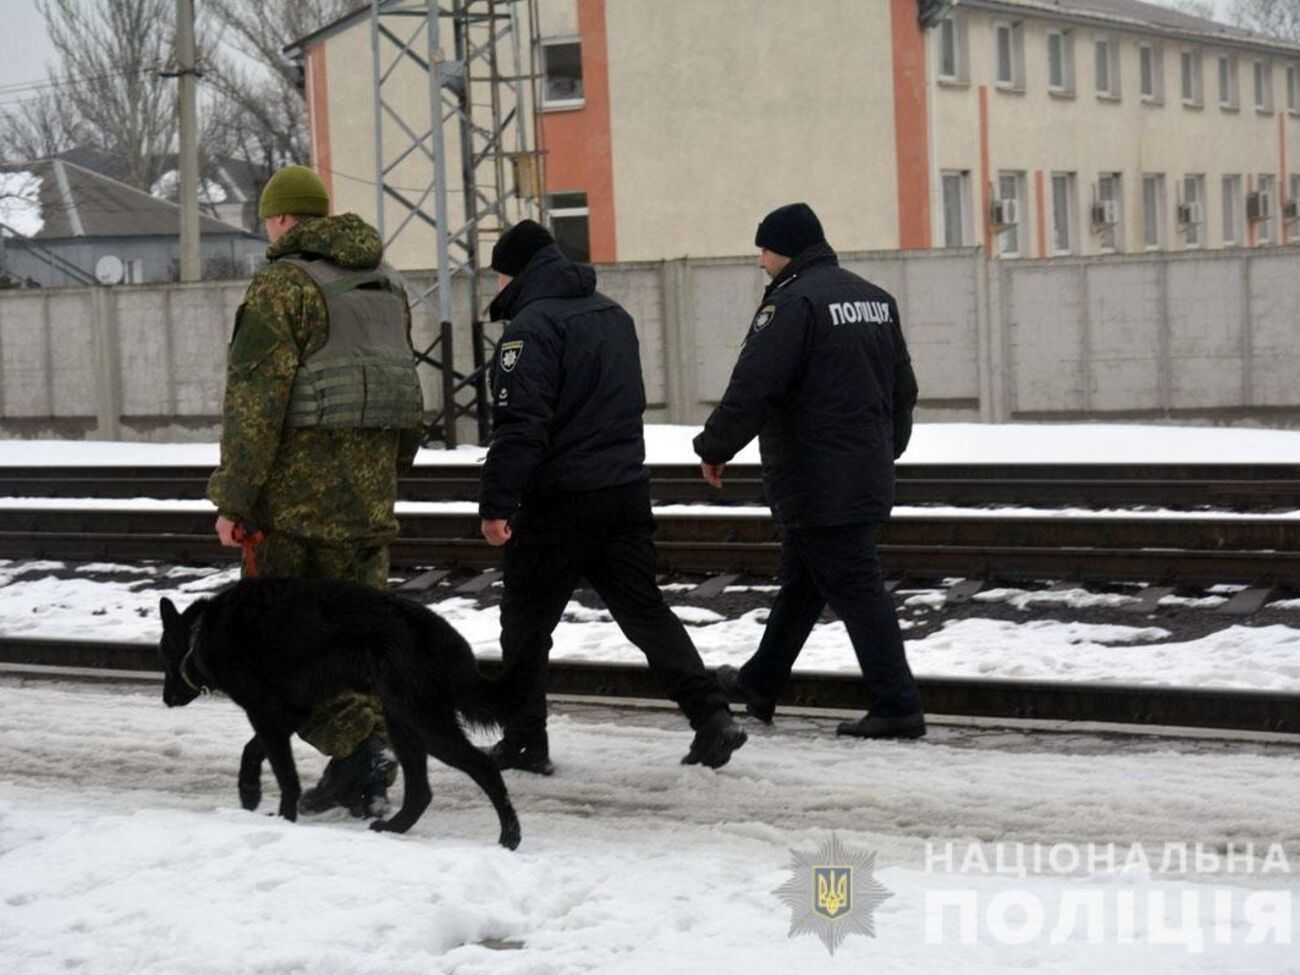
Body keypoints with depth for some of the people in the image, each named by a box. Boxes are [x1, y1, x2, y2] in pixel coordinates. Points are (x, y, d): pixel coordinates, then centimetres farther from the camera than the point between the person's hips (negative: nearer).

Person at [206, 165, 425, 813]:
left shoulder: (282, 285, -10)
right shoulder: (385, 285, 15)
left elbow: (256, 398, -15)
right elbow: (407, 390, 18)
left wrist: (232, 497, -14)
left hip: (298, 482, -7)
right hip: (367, 491, 7)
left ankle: (356, 743, -12)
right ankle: (358, 767, 11)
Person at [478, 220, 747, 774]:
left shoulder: (532, 324, -13)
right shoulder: (613, 314, 15)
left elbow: (519, 423, -21)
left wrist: (496, 503, -20)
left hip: (559, 500, -7)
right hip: (627, 491, 7)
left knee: (525, 623, 6)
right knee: (644, 610, 9)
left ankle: (524, 743, 12)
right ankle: (712, 716, -2)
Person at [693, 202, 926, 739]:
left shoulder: (793, 302, -17)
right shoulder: (874, 298, 12)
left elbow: (751, 388, -19)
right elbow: (902, 386, 18)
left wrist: (714, 448, -6)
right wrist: (887, 448, 29)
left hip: (816, 483, -9)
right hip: (867, 473, 9)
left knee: (854, 586, -5)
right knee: (800, 580, 20)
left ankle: (896, 705, -5)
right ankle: (760, 683, 33)